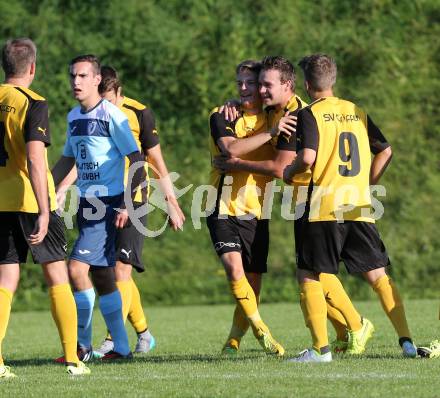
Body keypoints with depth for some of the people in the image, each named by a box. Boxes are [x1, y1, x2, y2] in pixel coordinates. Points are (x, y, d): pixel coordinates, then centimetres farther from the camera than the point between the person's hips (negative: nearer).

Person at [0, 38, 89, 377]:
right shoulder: (32, 103, -11)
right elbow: (34, 160, -21)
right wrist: (44, 212, -23)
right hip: (31, 201, -5)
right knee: (57, 275, 5)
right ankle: (72, 359, 5)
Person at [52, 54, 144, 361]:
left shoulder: (111, 115, -11)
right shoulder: (74, 117, 12)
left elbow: (138, 161, -12)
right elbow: (67, 161, 25)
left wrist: (126, 205, -17)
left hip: (109, 204, -8)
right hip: (86, 204, 8)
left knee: (77, 268, -16)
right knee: (101, 276, 9)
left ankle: (83, 344, -6)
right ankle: (121, 347, 15)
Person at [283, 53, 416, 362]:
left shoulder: (310, 115, -4)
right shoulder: (358, 113, 14)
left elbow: (307, 158, -17)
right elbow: (385, 151, 15)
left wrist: (289, 172, 2)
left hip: (324, 209, -5)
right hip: (360, 208, 5)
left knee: (308, 276, 3)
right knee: (378, 275, 8)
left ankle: (321, 347, -7)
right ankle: (406, 340, -1)